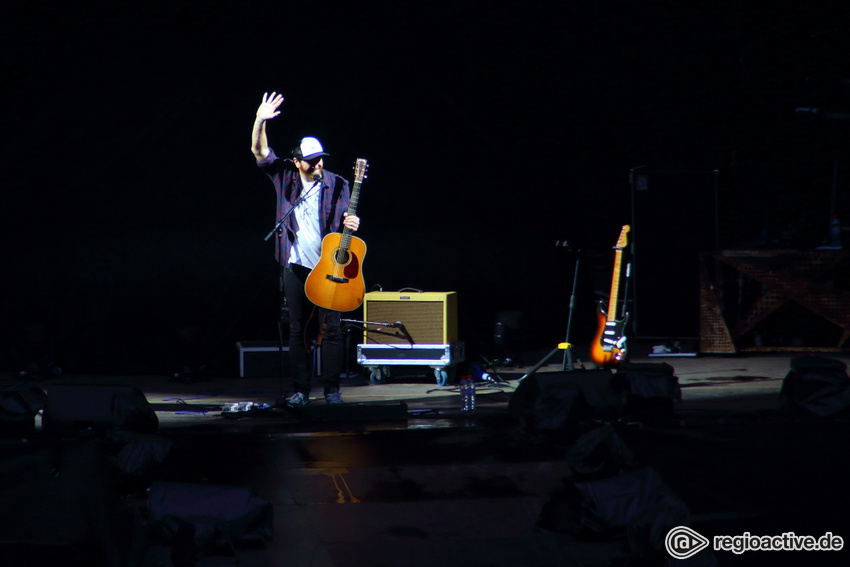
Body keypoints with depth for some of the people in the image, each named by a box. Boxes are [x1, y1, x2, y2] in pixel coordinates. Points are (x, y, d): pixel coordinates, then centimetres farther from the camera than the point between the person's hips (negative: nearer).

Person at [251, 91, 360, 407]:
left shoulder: (337, 185, 2)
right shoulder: (285, 177, 4)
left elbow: (346, 219, 7)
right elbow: (259, 152, -3)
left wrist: (351, 224, -17)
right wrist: (260, 122, -18)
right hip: (295, 265, 2)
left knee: (331, 327, -4)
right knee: (298, 328, 5)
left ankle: (331, 389, 4)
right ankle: (300, 389, 12)